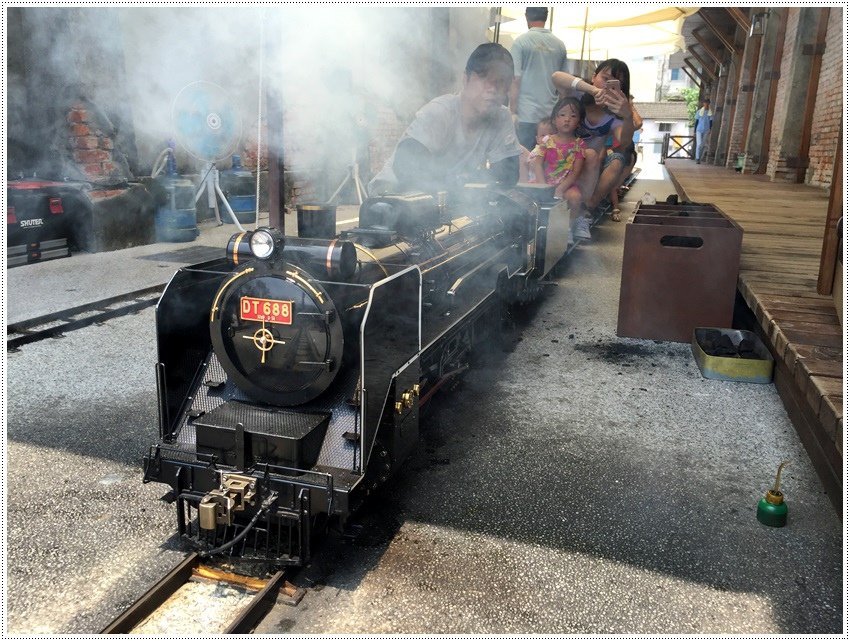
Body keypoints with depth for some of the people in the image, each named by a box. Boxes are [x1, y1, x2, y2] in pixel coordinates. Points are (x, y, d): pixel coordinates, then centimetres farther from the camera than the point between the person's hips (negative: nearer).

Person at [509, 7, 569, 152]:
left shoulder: (520, 42, -4)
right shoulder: (559, 44, 9)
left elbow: (516, 80, -8)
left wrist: (513, 111, -4)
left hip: (527, 114, -4)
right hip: (553, 113, 4)